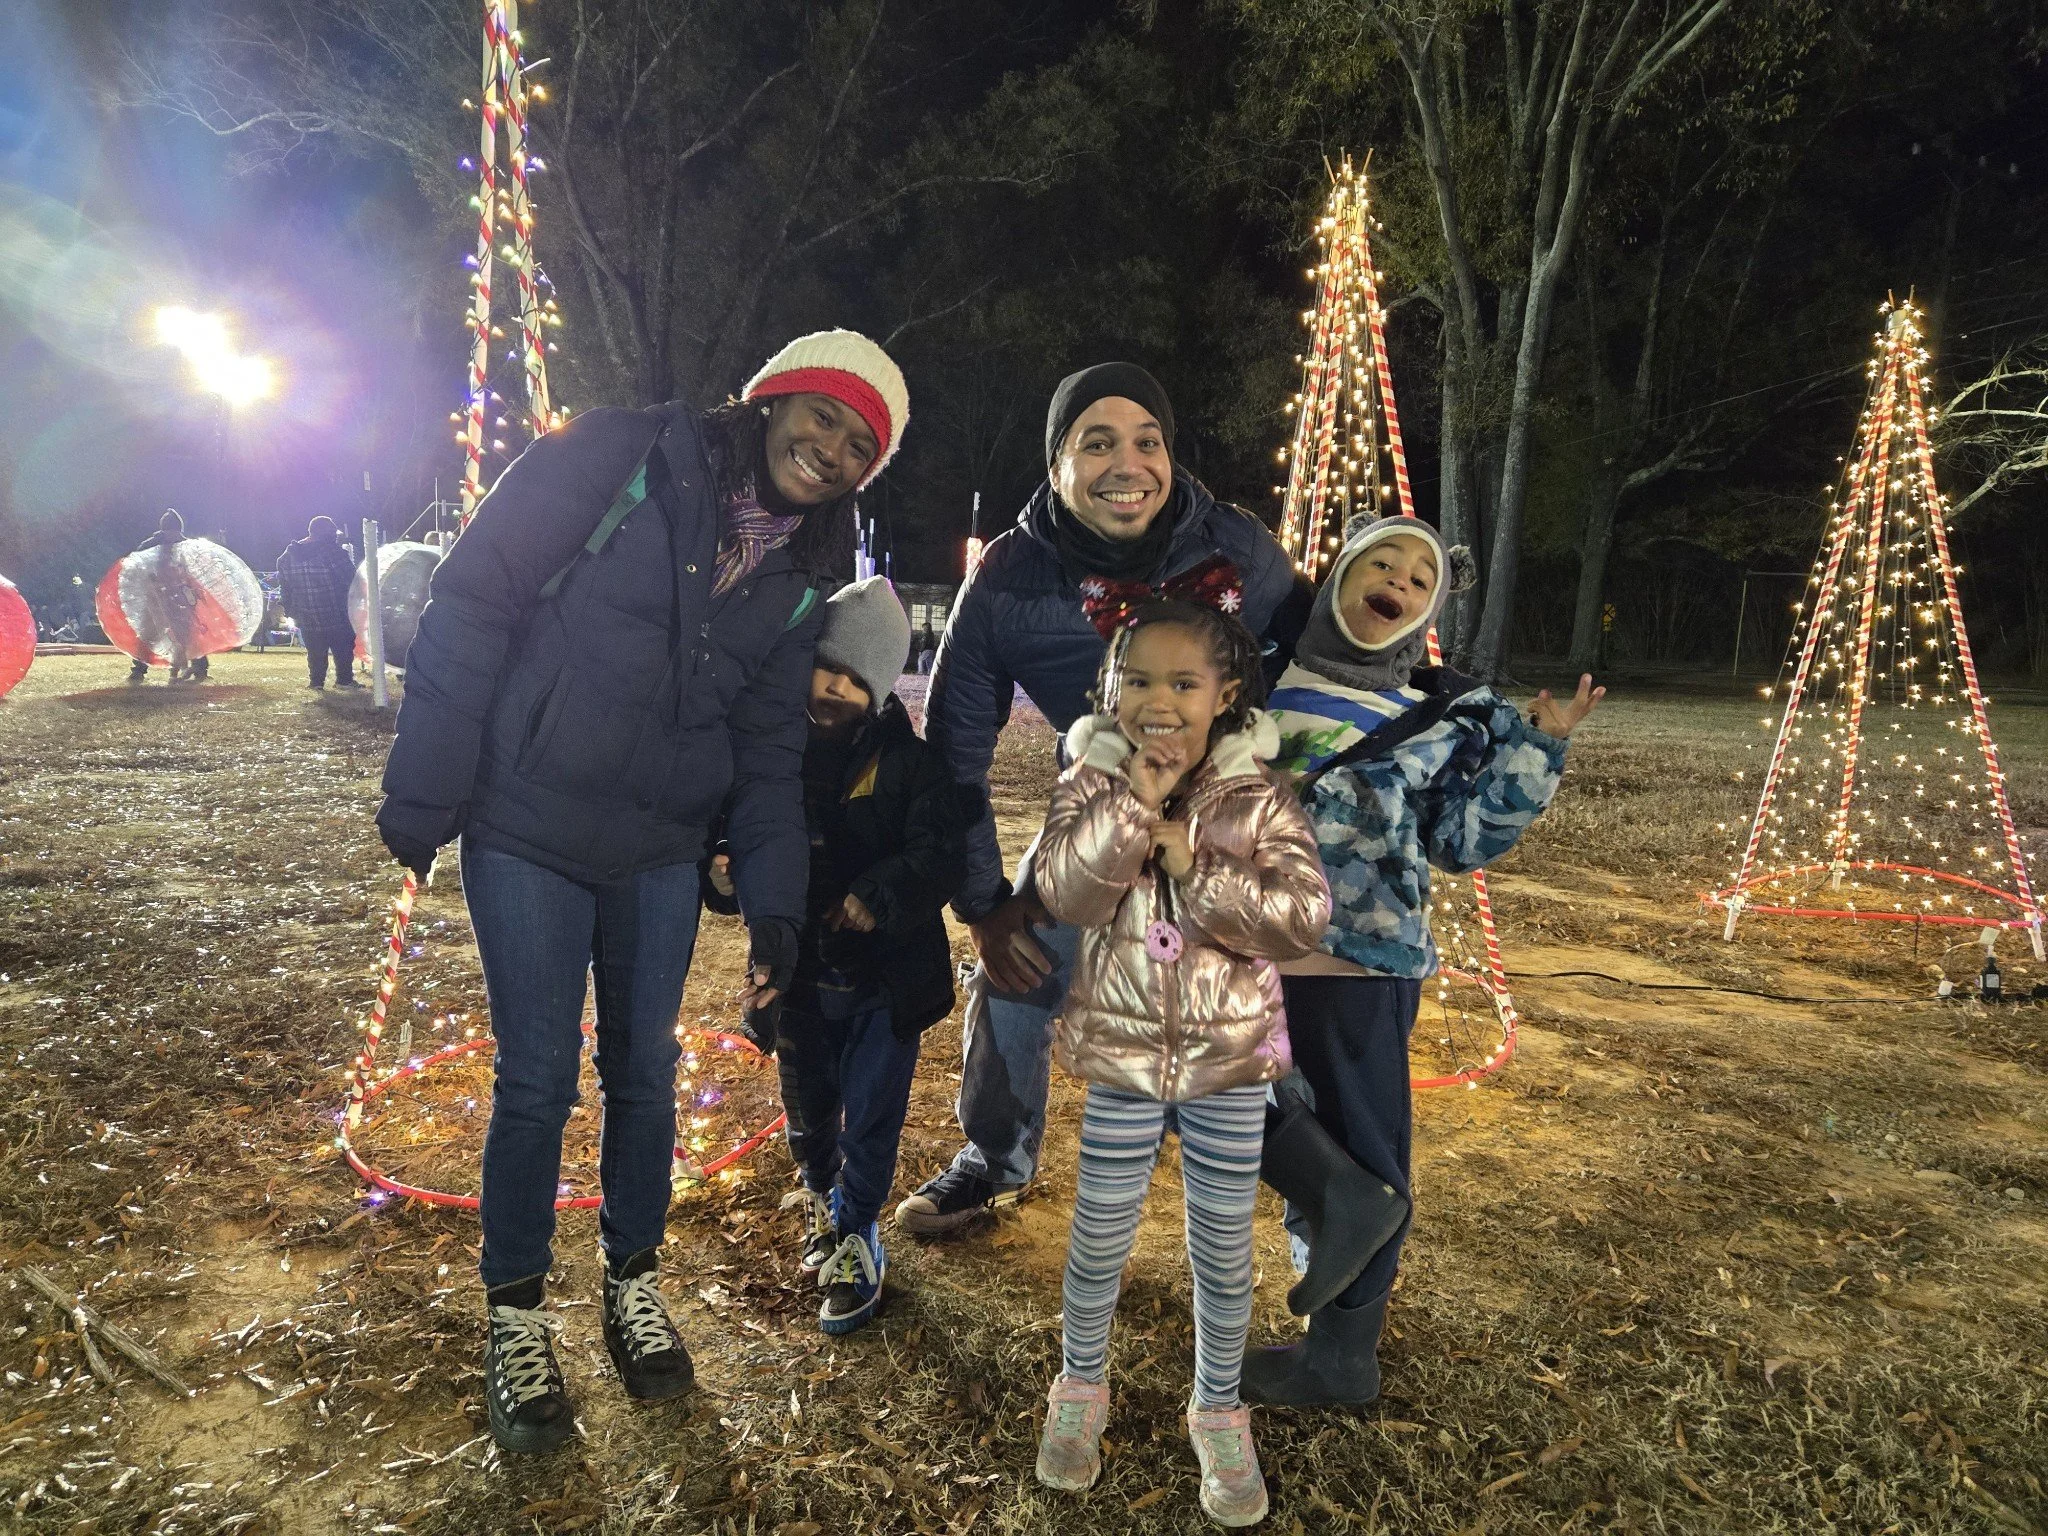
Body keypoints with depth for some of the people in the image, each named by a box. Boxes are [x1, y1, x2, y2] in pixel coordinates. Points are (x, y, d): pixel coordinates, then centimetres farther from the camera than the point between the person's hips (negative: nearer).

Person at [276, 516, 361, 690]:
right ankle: (344, 679, 8)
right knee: (343, 645, 8)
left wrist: (290, 608, 18)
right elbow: (349, 575, -9)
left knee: (315, 649, 14)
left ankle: (316, 681, 14)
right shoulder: (332, 551, -14)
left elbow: (283, 582, 11)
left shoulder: (290, 554, 5)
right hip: (334, 615, -5)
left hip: (305, 616, 5)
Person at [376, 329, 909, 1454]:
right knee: (537, 1080, 2)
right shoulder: (621, 459, -12)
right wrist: (425, 796, -12)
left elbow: (767, 752, 5)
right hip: (527, 834, -4)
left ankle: (633, 1279, 36)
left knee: (646, 1074, 13)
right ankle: (515, 1313, 25)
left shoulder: (796, 582, 3)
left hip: (660, 855, 4)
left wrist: (774, 906, -4)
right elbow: (472, 602, -12)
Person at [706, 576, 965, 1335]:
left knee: (869, 1119, 5)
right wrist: (723, 873, -21)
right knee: (808, 1109, 22)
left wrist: (880, 897, -33)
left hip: (885, 975, -3)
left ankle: (854, 1235, 27)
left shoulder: (908, 759, -11)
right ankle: (822, 1196, 51)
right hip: (799, 974, 3)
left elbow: (940, 852, -18)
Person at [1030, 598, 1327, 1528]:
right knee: (1101, 1237, 15)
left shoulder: (1254, 799, -8)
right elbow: (1065, 894, -21)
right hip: (1121, 1052, 0)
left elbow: (1304, 919, -16)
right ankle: (1080, 1386, 41)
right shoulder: (1091, 784, -6)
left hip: (1230, 1056, 0)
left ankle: (1219, 1409, 38)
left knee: (1223, 1247, 15)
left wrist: (1195, 868, -23)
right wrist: (1134, 799, -26)